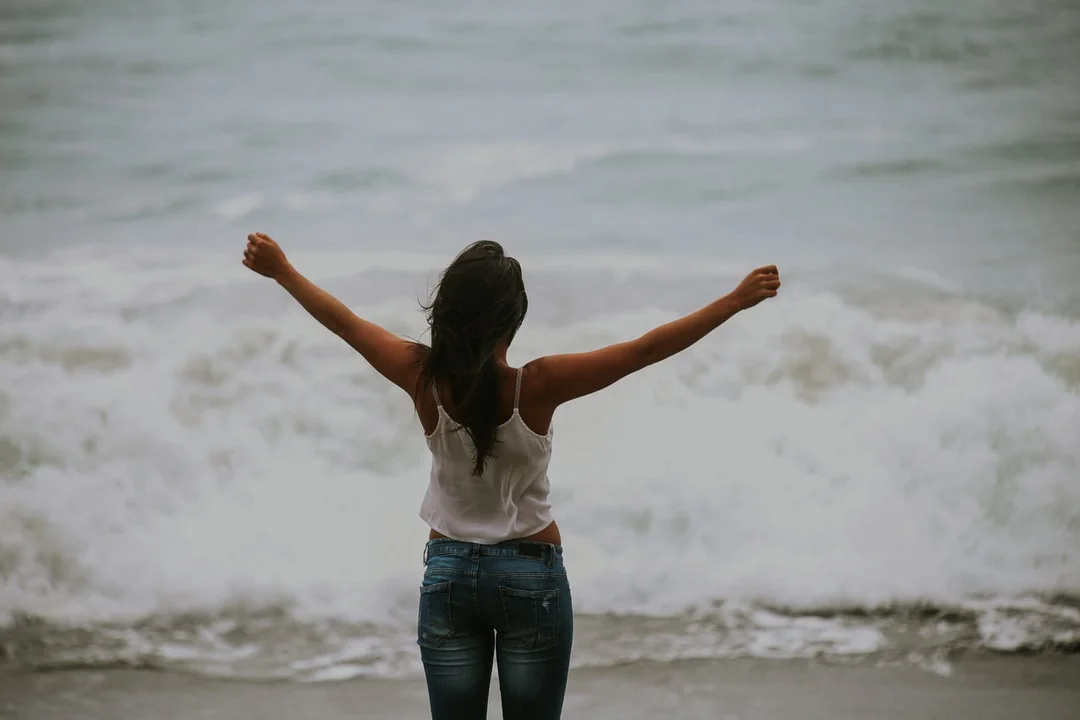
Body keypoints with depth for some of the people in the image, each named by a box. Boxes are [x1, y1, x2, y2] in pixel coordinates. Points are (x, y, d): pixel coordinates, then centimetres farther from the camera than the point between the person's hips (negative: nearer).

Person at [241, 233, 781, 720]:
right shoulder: (538, 386, -20)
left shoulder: (423, 379, -13)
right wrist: (738, 300, -17)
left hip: (448, 573, 3)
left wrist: (280, 271, 15)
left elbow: (344, 322, 1)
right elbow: (649, 349, -20)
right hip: (531, 576, -2)